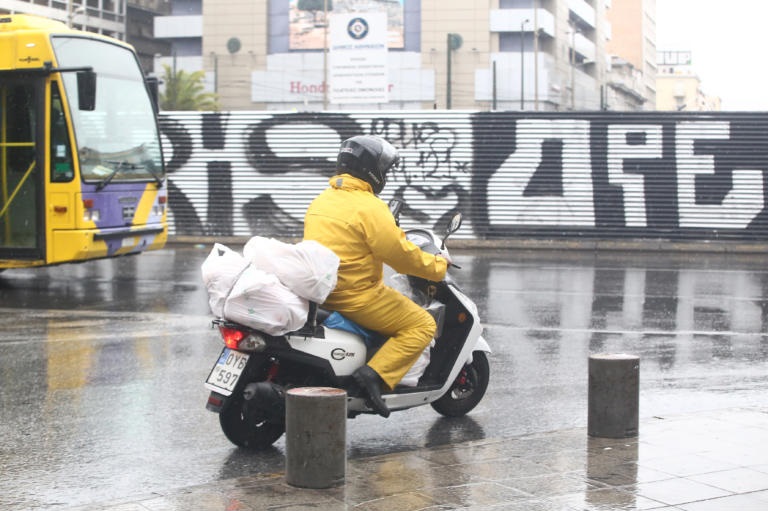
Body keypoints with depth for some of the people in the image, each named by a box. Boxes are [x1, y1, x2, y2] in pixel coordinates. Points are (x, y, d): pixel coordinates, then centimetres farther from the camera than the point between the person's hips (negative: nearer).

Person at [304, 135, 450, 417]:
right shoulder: (370, 207, -16)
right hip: (355, 295, -9)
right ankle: (374, 375, -17)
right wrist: (439, 265, -1)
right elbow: (400, 254, -17)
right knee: (422, 325, -2)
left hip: (319, 293, 9)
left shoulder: (321, 200, 11)